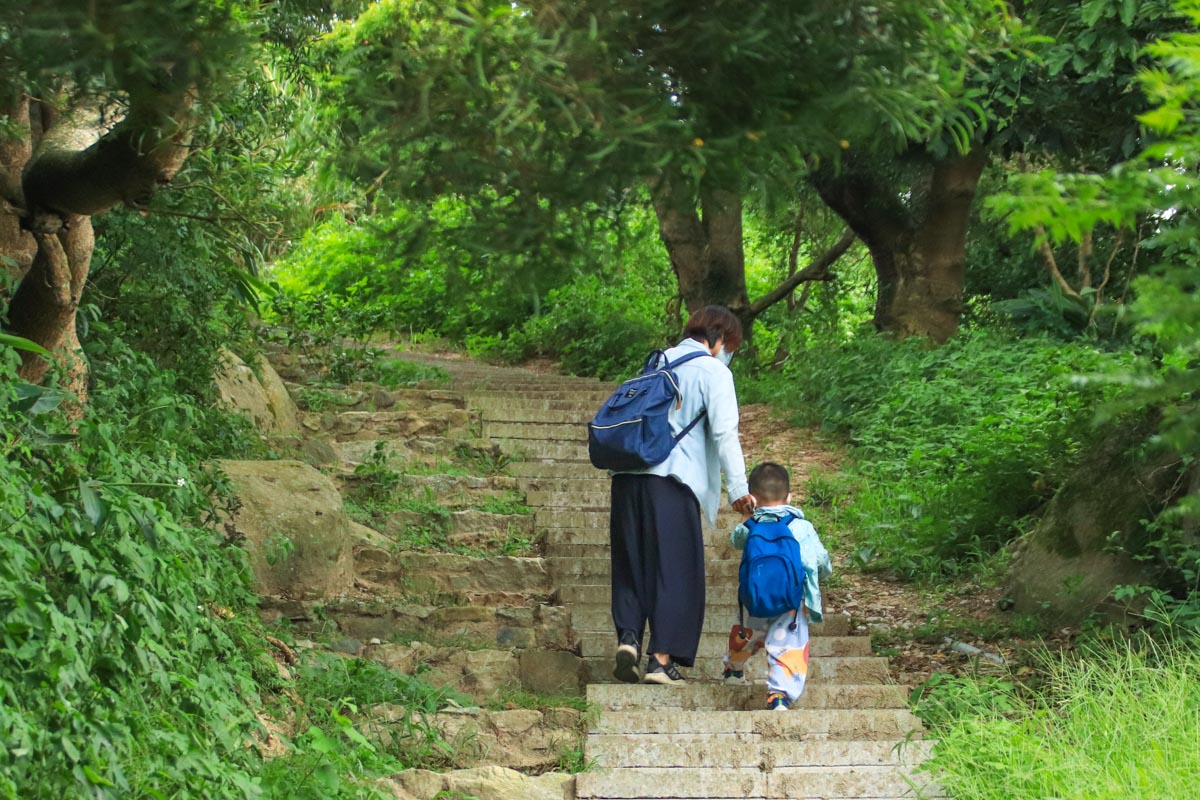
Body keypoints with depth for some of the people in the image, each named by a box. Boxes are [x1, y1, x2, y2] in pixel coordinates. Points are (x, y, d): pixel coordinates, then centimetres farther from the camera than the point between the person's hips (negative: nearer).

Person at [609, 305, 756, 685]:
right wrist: (738, 489, -6)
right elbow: (724, 433, -7)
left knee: (631, 566, 14)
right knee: (676, 569, 2)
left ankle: (628, 637, -1)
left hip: (628, 474, 6)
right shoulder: (713, 372, 1)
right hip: (672, 481, -6)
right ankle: (661, 659, 0)